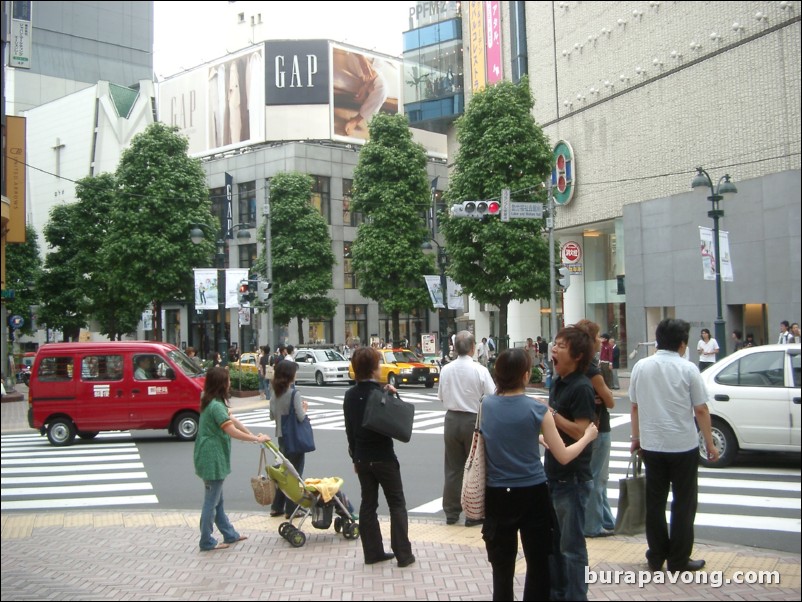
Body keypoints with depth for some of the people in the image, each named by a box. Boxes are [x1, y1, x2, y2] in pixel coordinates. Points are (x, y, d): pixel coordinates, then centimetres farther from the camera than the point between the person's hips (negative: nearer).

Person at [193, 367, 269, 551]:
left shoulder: (214, 402, 11)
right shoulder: (216, 406, -22)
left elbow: (233, 420, 12)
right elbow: (232, 431, -24)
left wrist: (254, 435, 7)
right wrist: (257, 439, -15)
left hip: (212, 457, 10)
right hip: (212, 458, -10)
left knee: (217, 499, 17)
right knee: (211, 501, 1)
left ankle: (229, 534, 29)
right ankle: (207, 542, 11)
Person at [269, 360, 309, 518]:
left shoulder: (275, 394, 3)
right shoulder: (294, 394, -18)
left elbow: (272, 415, 10)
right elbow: (301, 417, -19)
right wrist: (304, 408, 0)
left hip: (281, 437, 7)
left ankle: (277, 507, 20)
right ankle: (291, 509, 7)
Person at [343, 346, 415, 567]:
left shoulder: (350, 396, 2)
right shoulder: (380, 393, -17)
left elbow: (349, 429, 8)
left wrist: (355, 457, 17)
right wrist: (393, 395, -12)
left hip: (362, 458, 6)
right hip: (383, 457, -5)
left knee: (368, 504, 12)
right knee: (397, 504, 5)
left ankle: (372, 552, 16)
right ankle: (403, 554, 6)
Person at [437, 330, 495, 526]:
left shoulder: (446, 370, -3)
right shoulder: (480, 370, -15)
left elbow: (441, 396, 6)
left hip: (452, 419, 3)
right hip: (473, 420, -3)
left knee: (452, 467, 12)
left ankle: (451, 513, 19)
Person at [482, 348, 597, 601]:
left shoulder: (486, 406, -2)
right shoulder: (537, 409, -12)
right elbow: (563, 456, -6)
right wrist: (588, 436, 9)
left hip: (497, 495, 3)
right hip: (532, 494, -2)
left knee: (502, 567, 11)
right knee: (538, 564, 13)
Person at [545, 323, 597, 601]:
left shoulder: (581, 388, -18)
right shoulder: (557, 382, 10)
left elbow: (581, 432, -24)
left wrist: (550, 413, -22)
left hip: (572, 479, -9)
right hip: (553, 475, 9)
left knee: (571, 545, 1)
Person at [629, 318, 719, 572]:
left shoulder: (641, 367, 0)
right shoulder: (688, 369, -10)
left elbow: (634, 406, 6)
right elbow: (701, 410, -9)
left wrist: (636, 437, 17)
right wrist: (710, 444, 1)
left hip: (651, 444, 3)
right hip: (683, 445, -3)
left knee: (655, 502, 13)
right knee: (684, 503, 9)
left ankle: (656, 556, 20)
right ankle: (679, 560, 14)